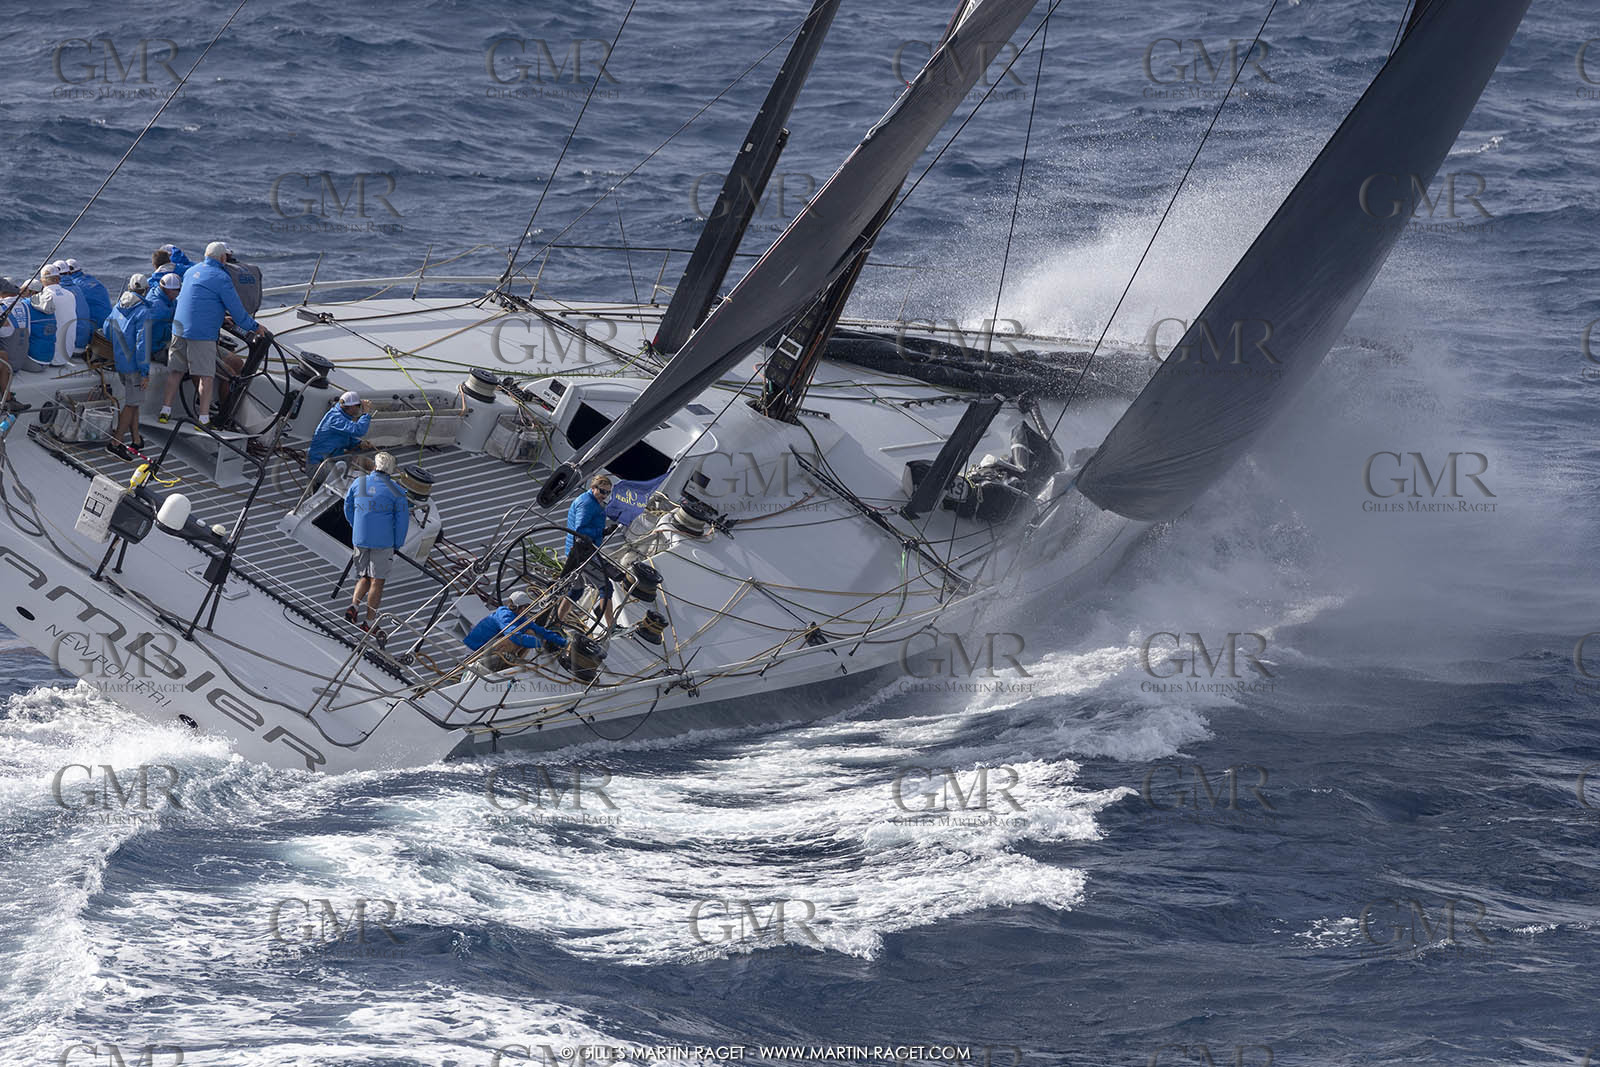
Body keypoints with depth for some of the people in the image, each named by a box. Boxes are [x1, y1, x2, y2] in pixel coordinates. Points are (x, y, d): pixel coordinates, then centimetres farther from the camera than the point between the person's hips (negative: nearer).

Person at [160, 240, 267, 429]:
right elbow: (237, 310, -7)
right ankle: (204, 419, -3)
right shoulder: (221, 278, -8)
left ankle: (165, 412, 14)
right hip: (203, 334, -7)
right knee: (206, 376, -2)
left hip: (179, 329, 7)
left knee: (176, 371, 14)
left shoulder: (190, 272, 15)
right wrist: (254, 327, 7)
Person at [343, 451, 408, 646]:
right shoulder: (395, 491, -8)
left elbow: (348, 509, 14)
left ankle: (354, 606, -4)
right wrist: (396, 545, 6)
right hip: (383, 542, -3)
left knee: (364, 577, 19)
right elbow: (402, 520, -6)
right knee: (377, 581, 3)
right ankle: (369, 623, 4)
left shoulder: (358, 483, 1)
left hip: (359, 540, 3)